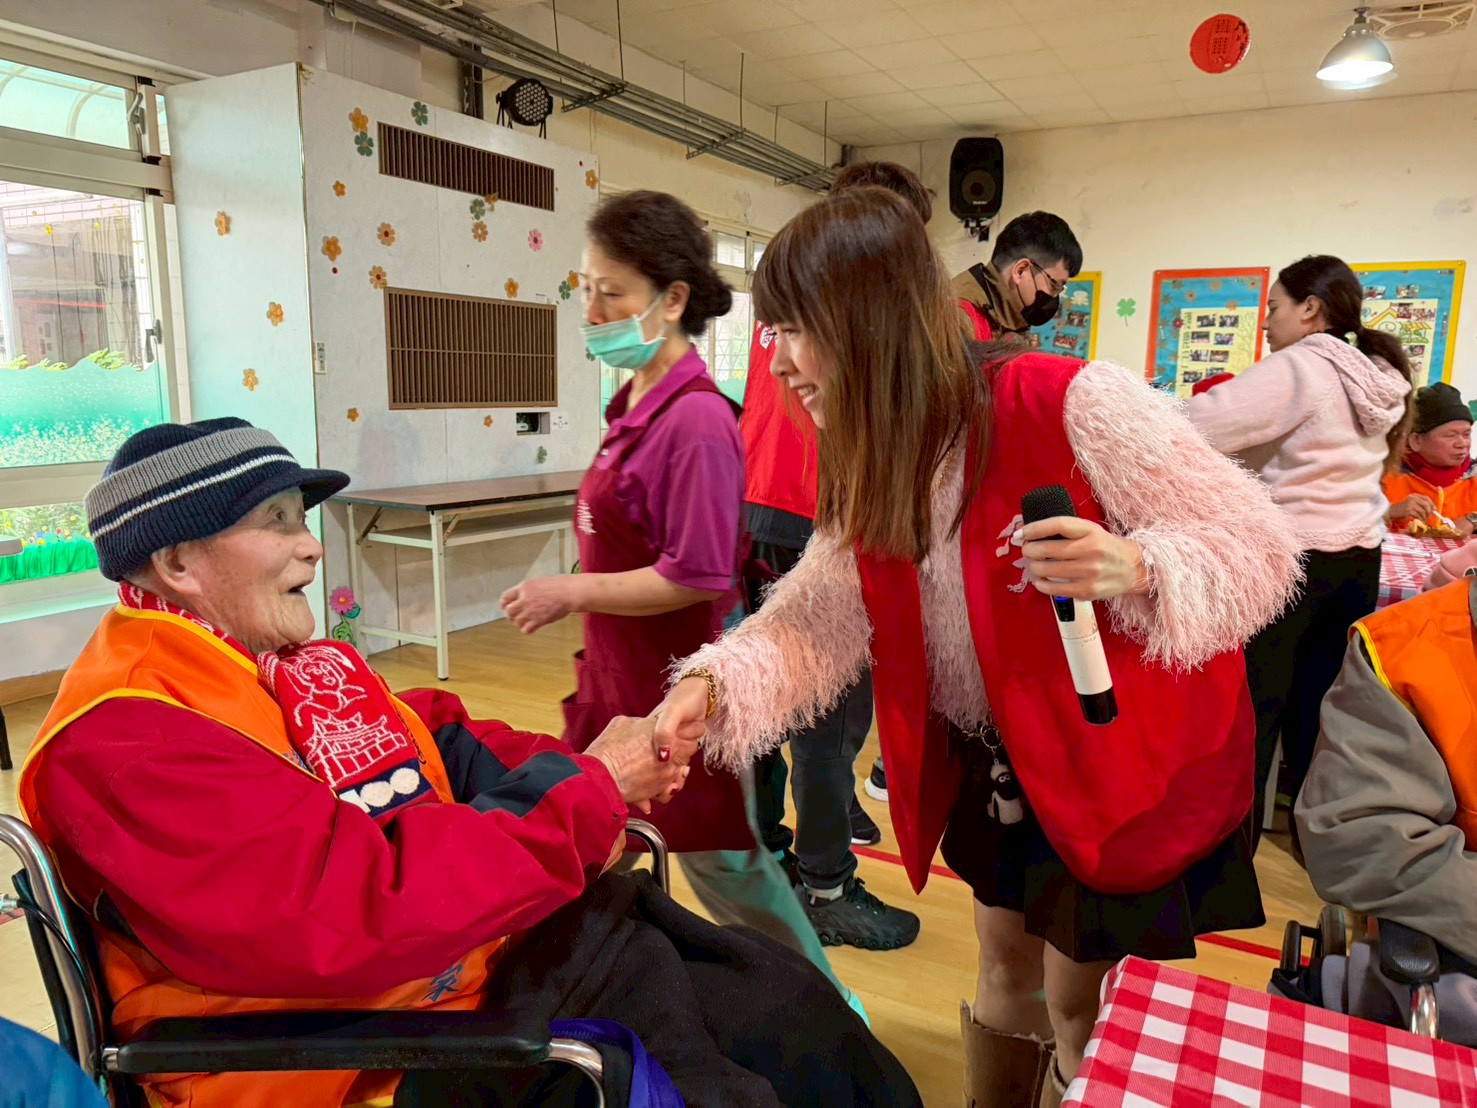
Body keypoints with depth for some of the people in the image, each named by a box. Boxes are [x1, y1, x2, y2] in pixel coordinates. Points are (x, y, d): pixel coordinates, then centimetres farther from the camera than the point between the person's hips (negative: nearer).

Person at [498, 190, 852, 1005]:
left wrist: (570, 592, -18)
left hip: (679, 692, -8)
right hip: (617, 678, 8)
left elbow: (697, 576, -24)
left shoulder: (695, 420, -22)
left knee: (722, 862, 9)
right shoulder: (634, 402, 4)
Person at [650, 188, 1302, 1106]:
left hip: (1131, 774, -6)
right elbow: (816, 616, -8)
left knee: (1086, 1016, 12)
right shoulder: (873, 470, -4)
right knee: (1005, 971, 24)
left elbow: (1259, 545, -21)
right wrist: (715, 684, -24)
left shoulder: (1074, 404, -27)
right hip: (1000, 767, 6)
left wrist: (1137, 570, -40)